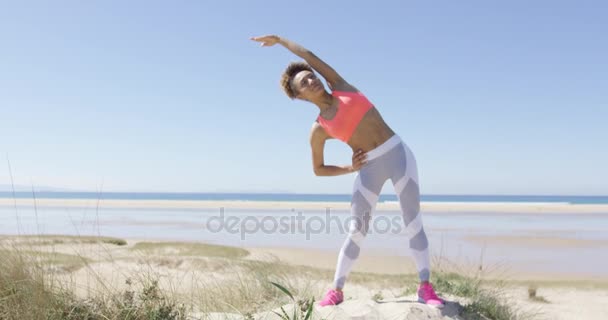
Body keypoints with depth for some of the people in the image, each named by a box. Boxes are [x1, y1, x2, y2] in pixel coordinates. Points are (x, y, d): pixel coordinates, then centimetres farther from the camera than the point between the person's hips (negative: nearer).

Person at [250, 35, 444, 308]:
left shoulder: (341, 87, 6)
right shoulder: (318, 129, 4)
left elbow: (309, 55, 8)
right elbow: (318, 170, 12)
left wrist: (280, 39, 21)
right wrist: (350, 169, 1)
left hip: (398, 153, 0)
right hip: (370, 169, 0)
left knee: (413, 222, -3)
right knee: (356, 231, -1)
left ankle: (425, 288, 3)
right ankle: (336, 290, 8)